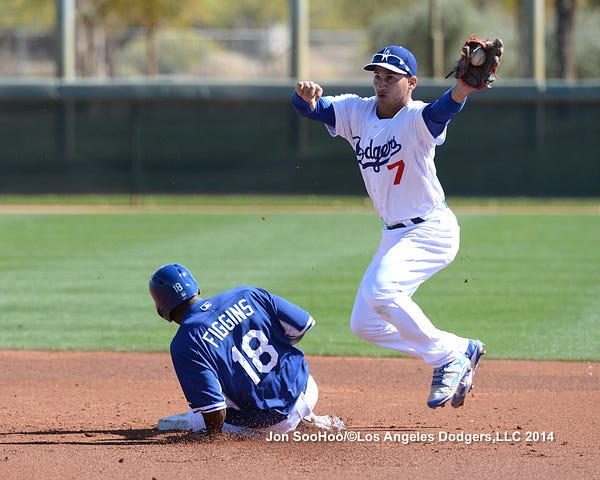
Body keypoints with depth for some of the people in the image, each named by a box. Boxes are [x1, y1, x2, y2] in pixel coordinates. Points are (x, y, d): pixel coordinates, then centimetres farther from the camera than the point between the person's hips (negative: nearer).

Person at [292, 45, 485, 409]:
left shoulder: (416, 119, -20)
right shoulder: (357, 112, 1)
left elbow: (442, 110, -42)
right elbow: (311, 108, -7)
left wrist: (464, 87, -65)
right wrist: (306, 95, -33)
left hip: (432, 230, -9)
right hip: (394, 235, 9)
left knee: (380, 290, -30)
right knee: (364, 323, 10)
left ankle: (447, 357, -12)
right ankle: (461, 351, 19)